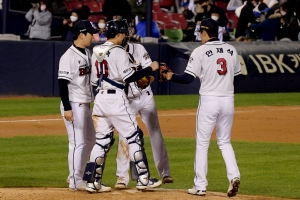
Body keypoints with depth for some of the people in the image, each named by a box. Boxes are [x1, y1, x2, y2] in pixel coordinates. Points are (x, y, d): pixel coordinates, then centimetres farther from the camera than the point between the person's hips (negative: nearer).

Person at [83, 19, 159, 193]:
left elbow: (94, 80, 15)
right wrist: (150, 69, -8)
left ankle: (92, 181, 2)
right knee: (134, 136, 1)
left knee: (102, 140, 10)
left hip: (100, 98, 7)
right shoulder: (118, 52, -10)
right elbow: (129, 77, -16)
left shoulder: (97, 52, 13)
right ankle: (143, 178, 0)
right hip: (116, 98, -7)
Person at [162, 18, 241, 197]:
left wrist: (171, 76, 4)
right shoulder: (231, 50, 5)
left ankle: (200, 186, 5)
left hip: (209, 100, -4)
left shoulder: (200, 52, -9)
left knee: (202, 143, 5)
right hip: (228, 100, 4)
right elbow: (236, 76, 13)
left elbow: (188, 78, -12)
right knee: (225, 141, 16)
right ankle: (234, 175, -6)